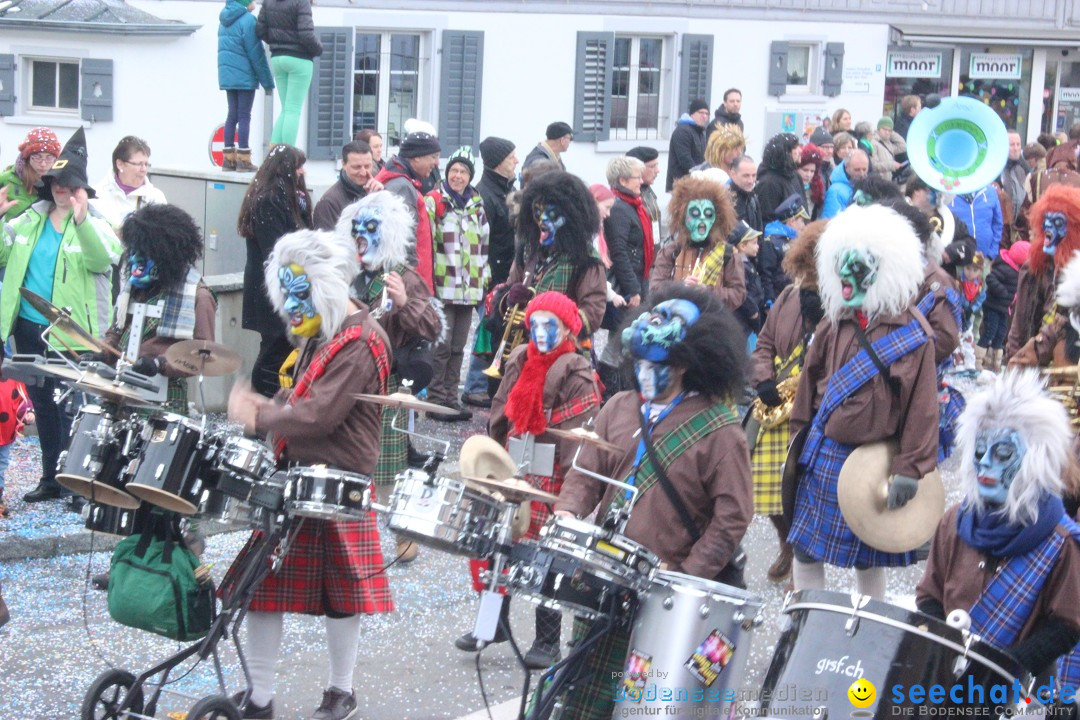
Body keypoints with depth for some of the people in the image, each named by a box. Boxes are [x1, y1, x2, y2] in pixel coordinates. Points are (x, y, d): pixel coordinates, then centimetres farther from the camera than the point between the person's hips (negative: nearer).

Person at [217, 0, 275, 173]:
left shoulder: (225, 19, 11)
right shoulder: (247, 20, -14)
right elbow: (256, 54, -15)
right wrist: (267, 81, -9)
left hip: (227, 75, 8)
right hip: (244, 76, -8)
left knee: (232, 115, 11)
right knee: (244, 116, -4)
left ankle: (229, 159, 10)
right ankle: (243, 160, -4)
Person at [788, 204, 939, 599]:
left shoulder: (912, 331, -10)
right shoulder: (835, 323, 3)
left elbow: (922, 403, -12)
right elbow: (810, 383, 10)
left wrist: (910, 468, -16)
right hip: (824, 457, 4)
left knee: (869, 558, 10)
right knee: (805, 549, 6)